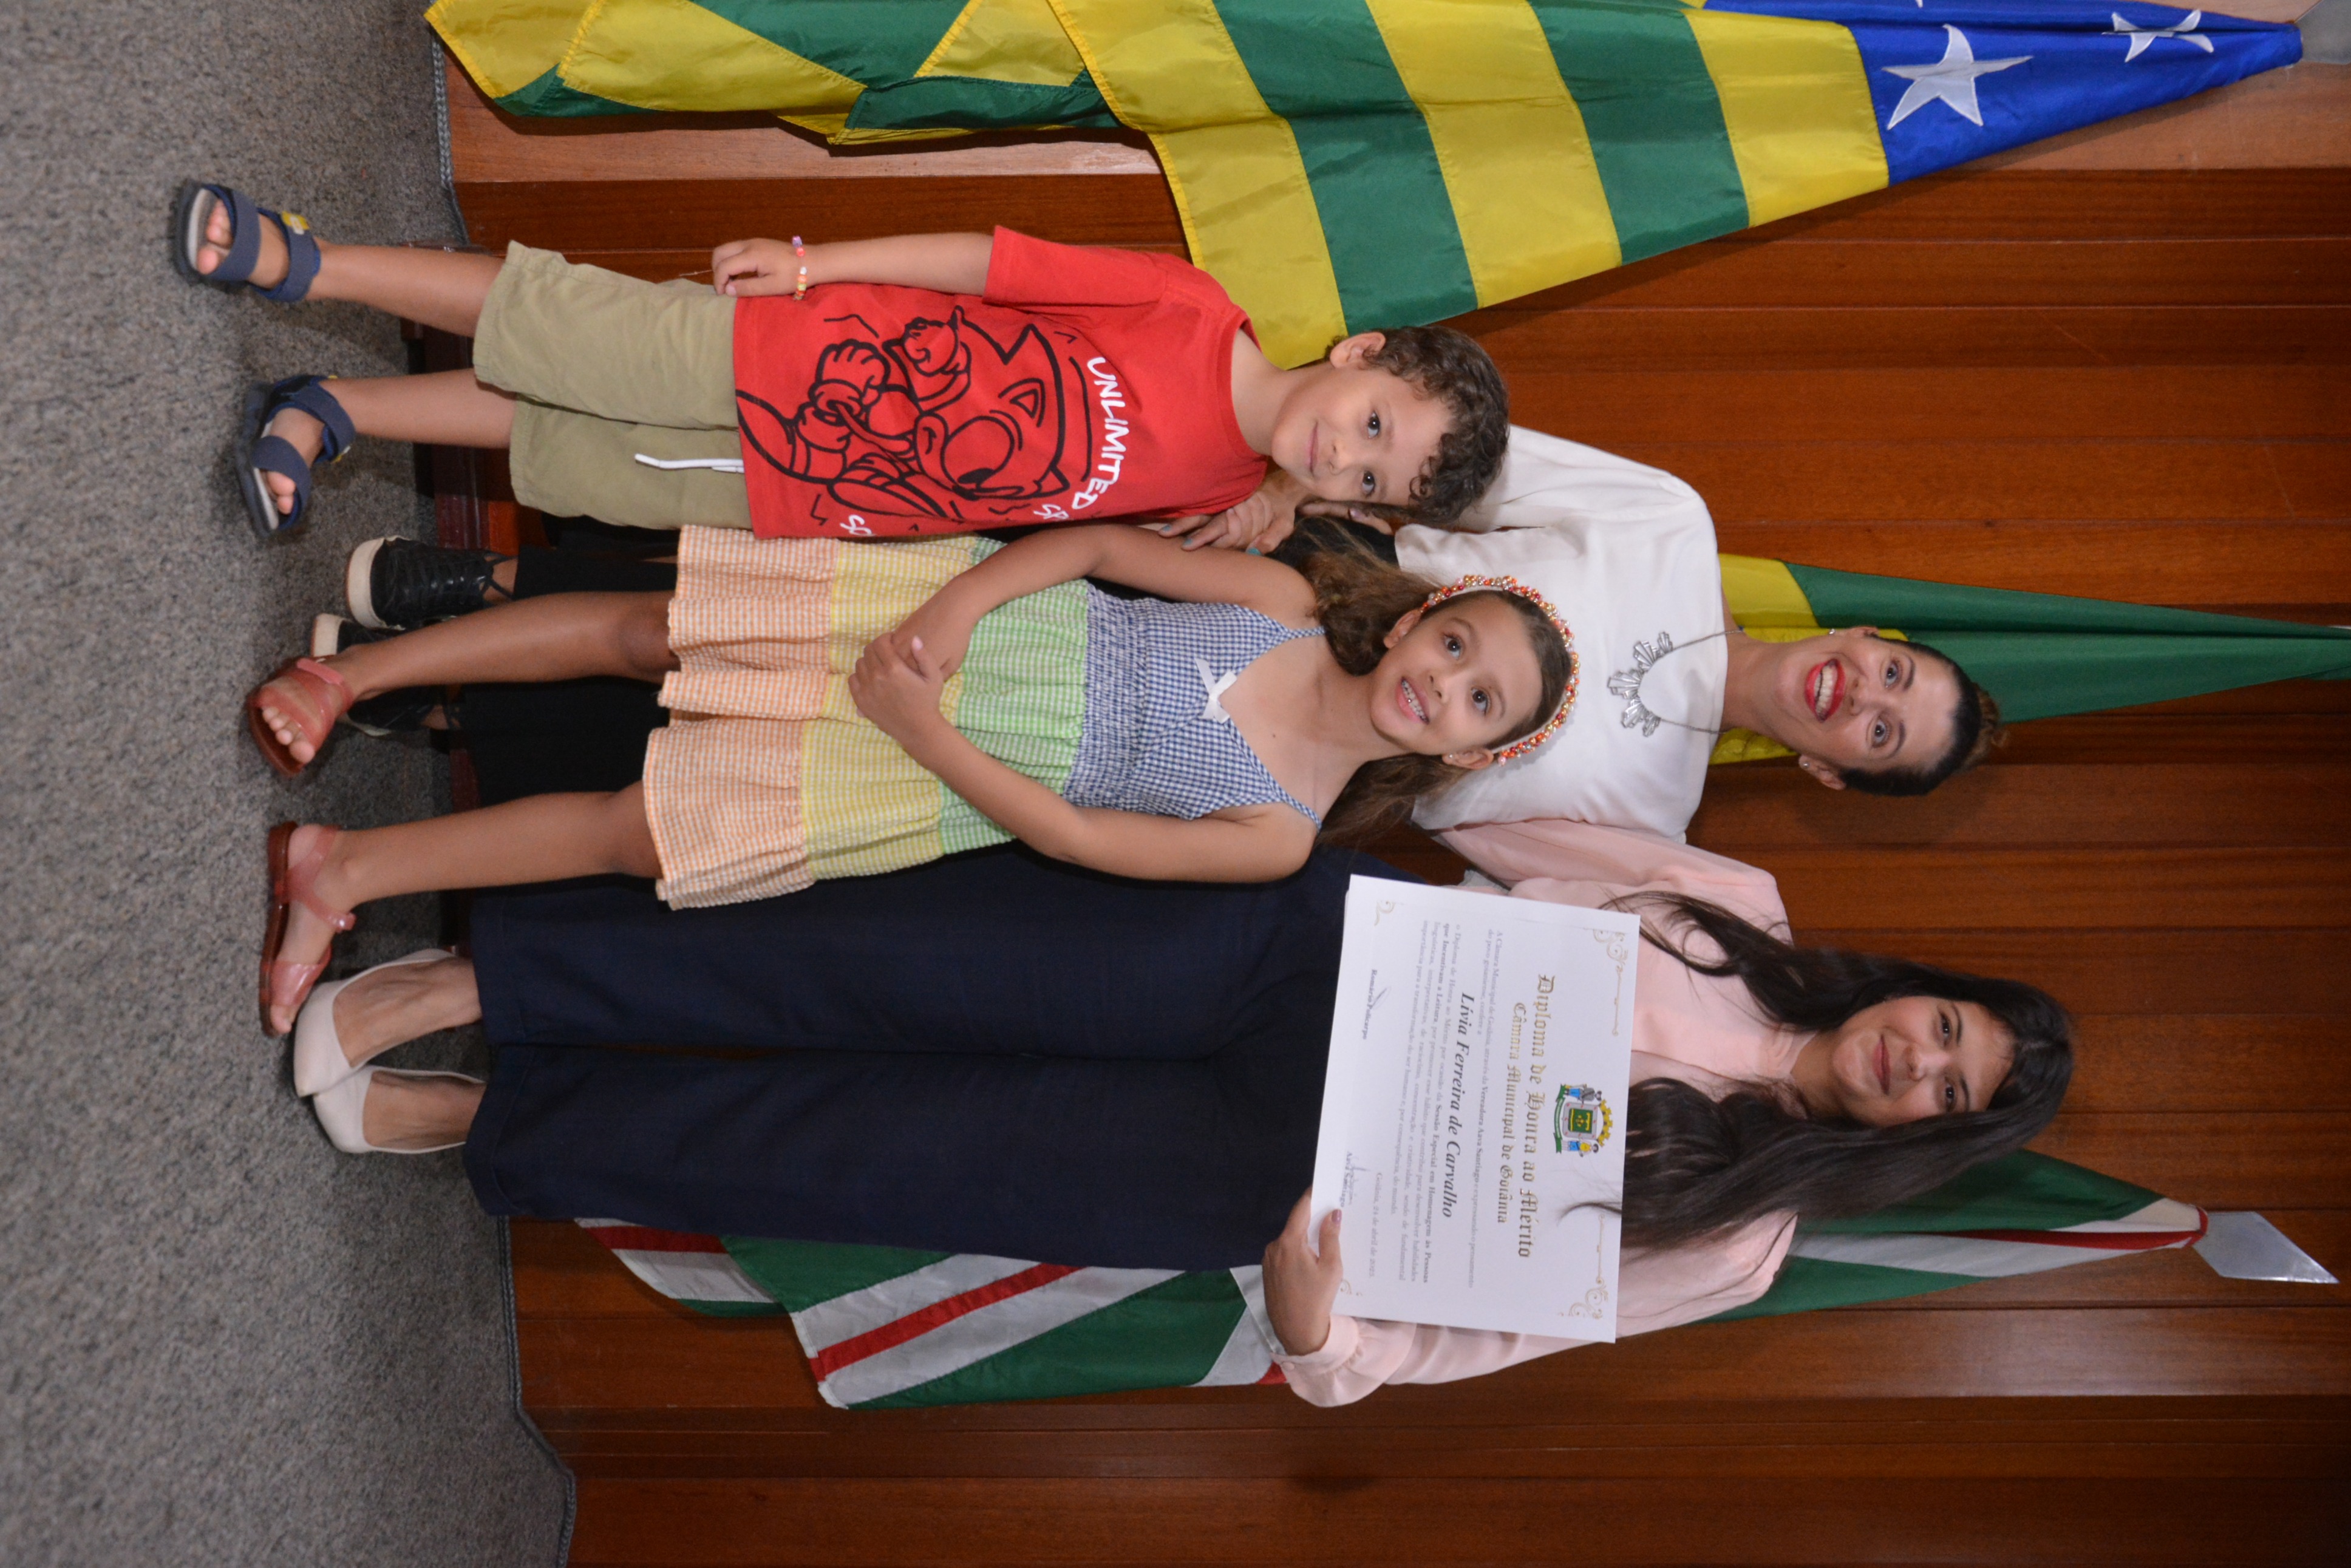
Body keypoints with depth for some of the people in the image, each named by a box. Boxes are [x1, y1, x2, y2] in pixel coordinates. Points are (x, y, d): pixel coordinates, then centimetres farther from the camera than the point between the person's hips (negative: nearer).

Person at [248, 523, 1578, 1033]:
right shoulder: (1290, 604, -3)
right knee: (649, 628, -6)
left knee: (634, 833, -7)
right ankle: (350, 675, 6)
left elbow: (1069, 836, -12)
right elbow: (1099, 544, -1)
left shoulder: (1276, 837, -8)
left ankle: (339, 867, 1)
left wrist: (921, 732, -18)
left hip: (946, 788, -2)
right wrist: (956, 605, -16)